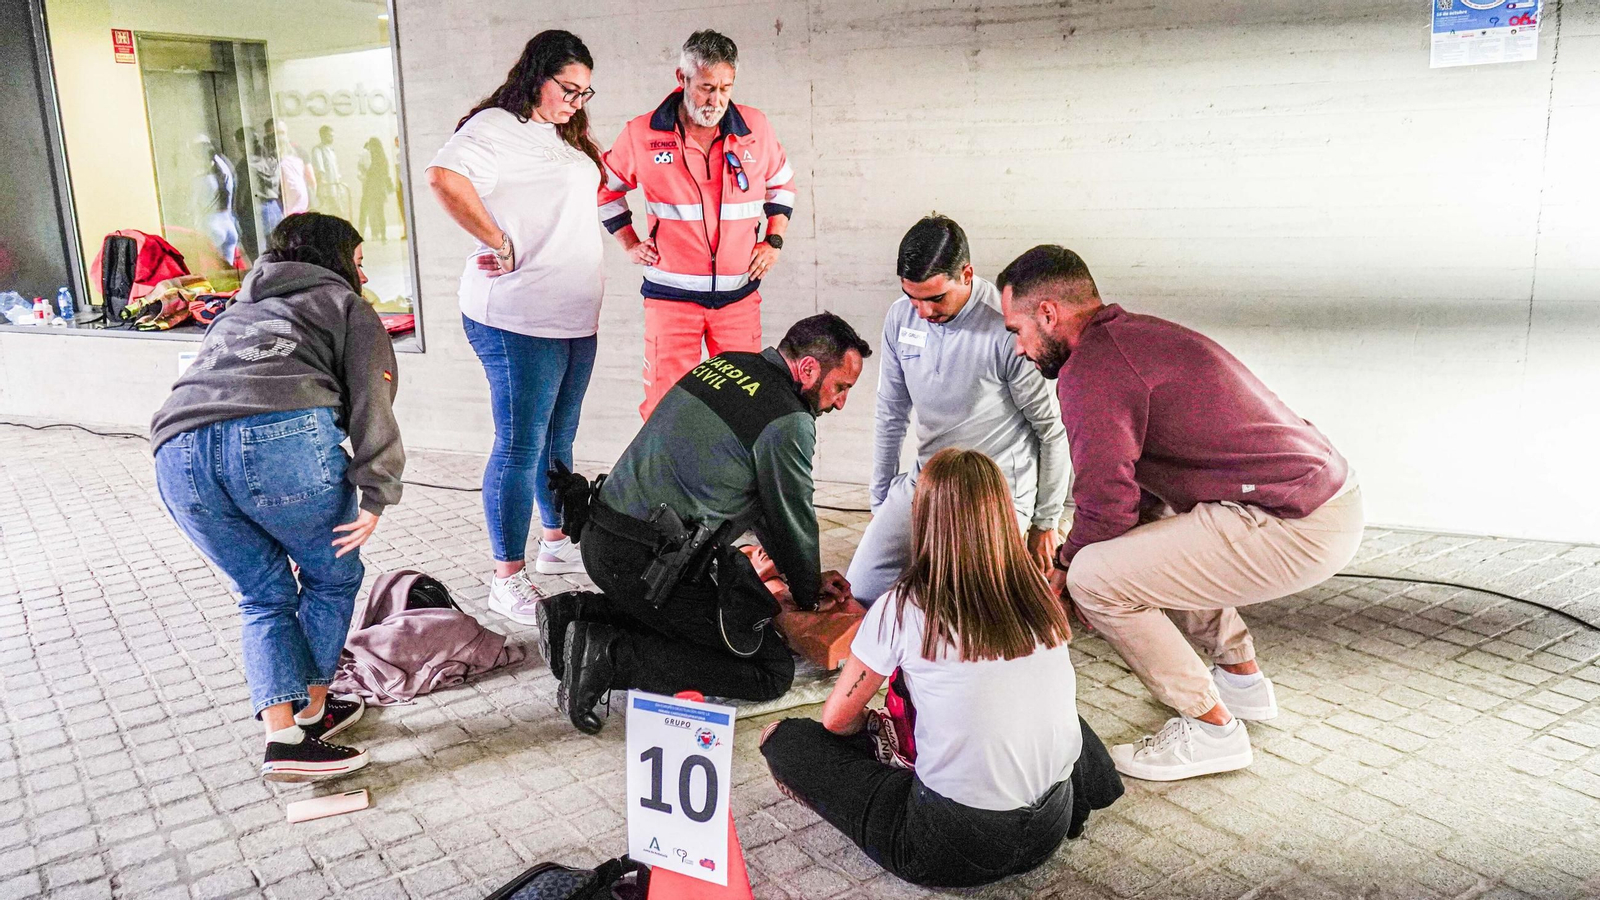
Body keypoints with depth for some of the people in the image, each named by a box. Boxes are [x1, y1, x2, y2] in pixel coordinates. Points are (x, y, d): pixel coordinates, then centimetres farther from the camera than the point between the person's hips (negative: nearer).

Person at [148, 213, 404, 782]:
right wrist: (377, 495, -3)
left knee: (264, 597, 19)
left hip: (177, 450, 6)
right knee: (332, 579, 17)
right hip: (285, 437, -5)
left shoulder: (234, 313, 41)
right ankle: (310, 713, 26)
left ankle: (282, 735, 8)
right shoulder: (342, 302, 23)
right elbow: (371, 399, 6)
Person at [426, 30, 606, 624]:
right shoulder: (498, 127, -11)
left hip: (574, 320, 9)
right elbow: (445, 177, -29)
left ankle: (557, 543, 35)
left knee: (559, 439, 19)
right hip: (519, 321, -9)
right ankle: (508, 580, 5)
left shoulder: (562, 137, 18)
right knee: (520, 447, -4)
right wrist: (502, 245, -21)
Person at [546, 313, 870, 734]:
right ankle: (611, 657, -12)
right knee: (772, 669, -2)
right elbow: (793, 520, -1)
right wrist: (809, 593, 21)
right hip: (647, 563, -9)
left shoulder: (723, 365, 14)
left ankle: (577, 613, 16)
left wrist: (809, 576, 29)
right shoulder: (788, 422, -14)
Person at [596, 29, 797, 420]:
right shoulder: (642, 134, -4)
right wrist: (630, 243, 7)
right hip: (671, 295, -2)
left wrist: (774, 241, 9)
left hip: (739, 294, 2)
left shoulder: (756, 128, 1)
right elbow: (606, 188, 14)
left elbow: (782, 184, 19)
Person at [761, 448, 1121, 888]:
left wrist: (871, 728, 24)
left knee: (783, 739, 6)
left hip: (954, 850, -4)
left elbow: (836, 719, -1)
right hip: (1051, 829, 5)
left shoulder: (903, 609, -14)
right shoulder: (1041, 598, -1)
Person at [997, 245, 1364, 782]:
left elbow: (1107, 504, -17)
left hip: (1295, 527, -10)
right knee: (1150, 530, 29)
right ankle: (1241, 676, 35)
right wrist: (1073, 557, 20)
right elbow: (1130, 487, 24)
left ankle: (1211, 728, 5)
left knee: (1095, 578, -9)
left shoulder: (1090, 367, -15)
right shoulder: (1139, 334, 17)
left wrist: (1064, 571, 3)